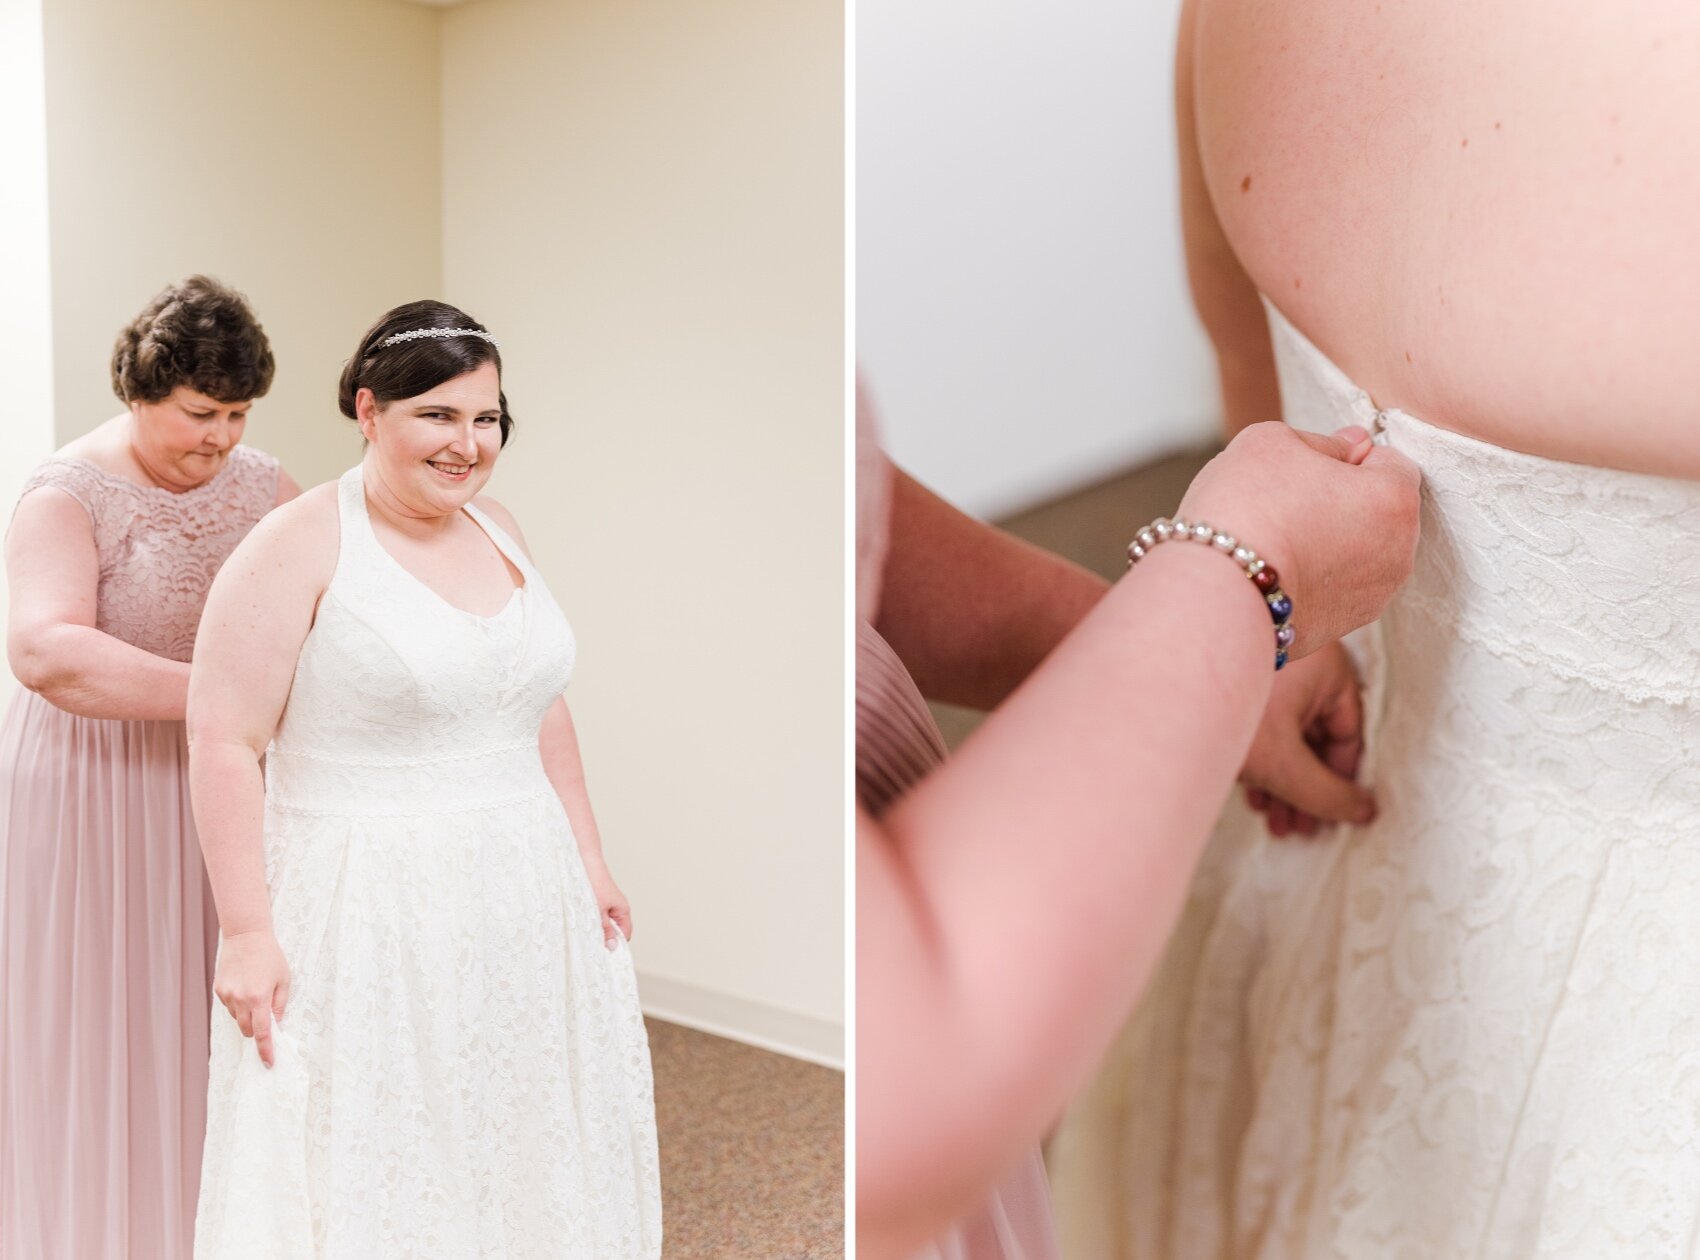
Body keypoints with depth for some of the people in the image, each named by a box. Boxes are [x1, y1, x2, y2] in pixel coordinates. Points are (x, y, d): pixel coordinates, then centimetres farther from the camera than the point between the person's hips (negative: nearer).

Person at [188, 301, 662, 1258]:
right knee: (371, 1173, 6)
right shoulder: (299, 546, -11)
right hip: (367, 916, -6)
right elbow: (225, 744, -13)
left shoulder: (498, 526, 7)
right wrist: (248, 932, -15)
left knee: (529, 1149, 17)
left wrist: (589, 859, 11)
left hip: (526, 905, 6)